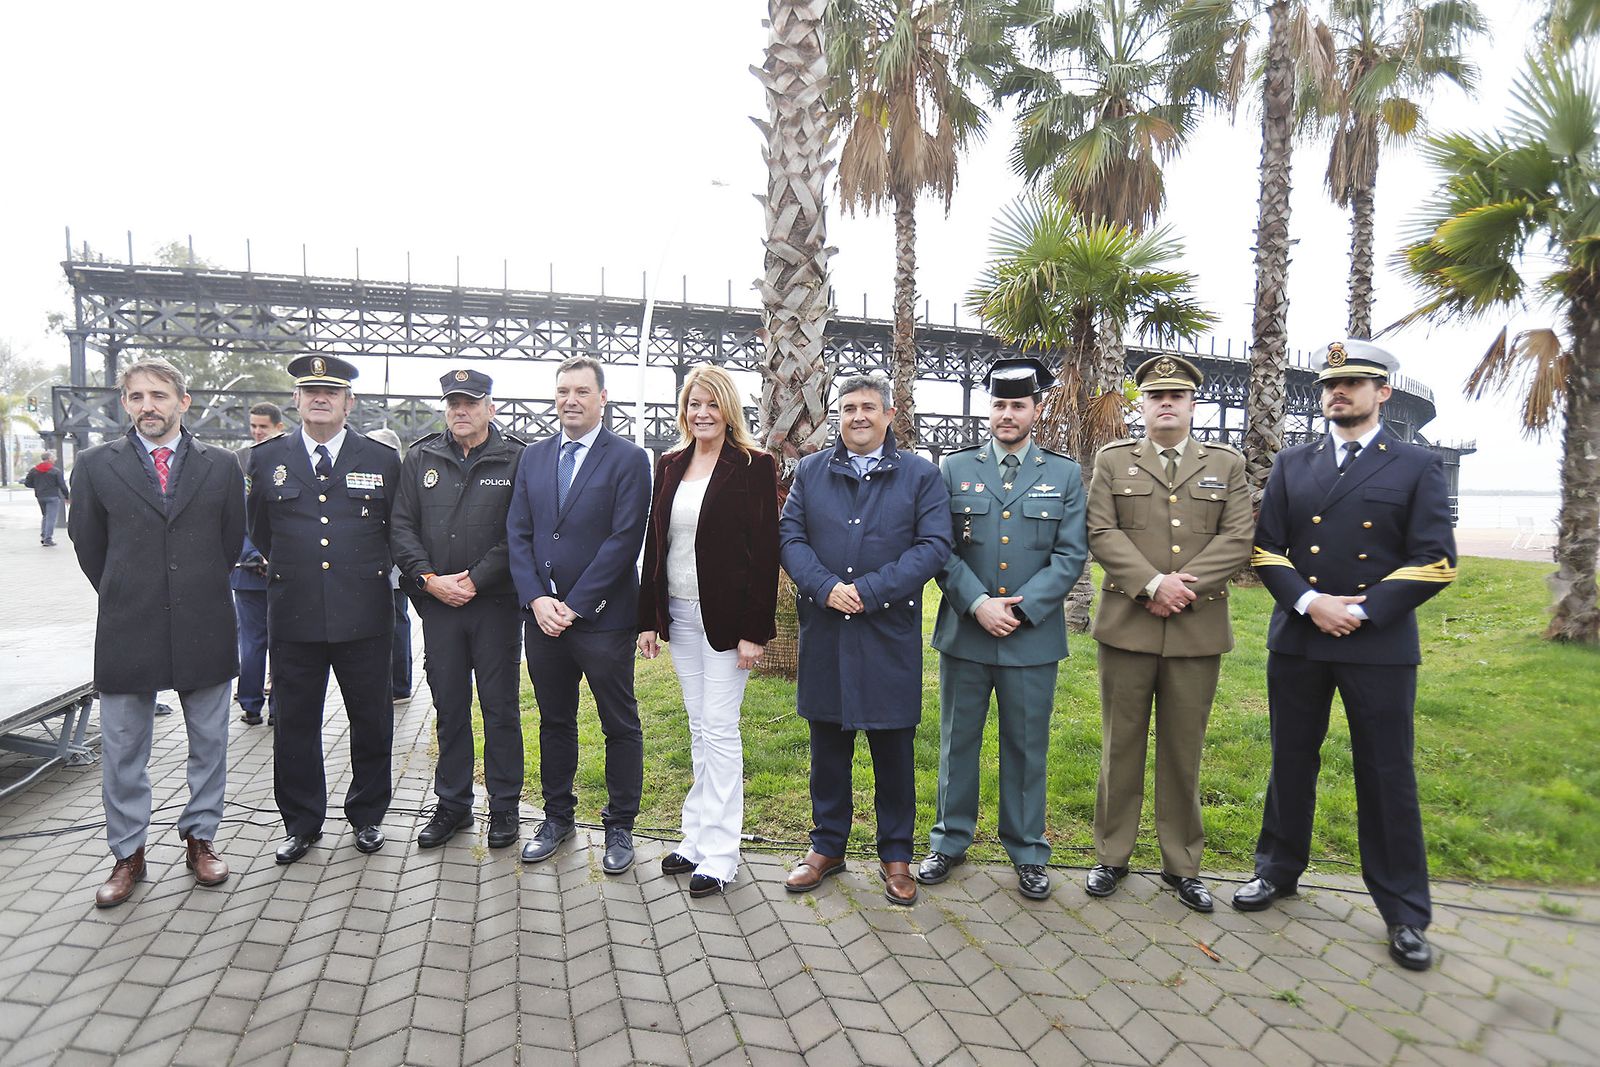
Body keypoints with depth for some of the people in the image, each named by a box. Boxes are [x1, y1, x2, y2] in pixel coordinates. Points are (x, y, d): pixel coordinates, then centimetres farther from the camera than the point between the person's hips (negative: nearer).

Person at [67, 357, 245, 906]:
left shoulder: (221, 466, 1)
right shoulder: (96, 466, 0)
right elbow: (88, 544, 7)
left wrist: (199, 593, 11)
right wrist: (124, 598, 10)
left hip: (204, 630, 0)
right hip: (127, 634, 0)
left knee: (209, 745, 11)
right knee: (123, 752, 10)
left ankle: (200, 839, 28)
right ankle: (128, 854, 26)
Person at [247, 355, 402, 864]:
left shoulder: (383, 460, 2)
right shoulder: (266, 459, 6)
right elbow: (260, 532, 18)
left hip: (364, 616, -1)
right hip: (294, 616, 1)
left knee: (371, 722, 9)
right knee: (295, 725, 10)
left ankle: (367, 816, 27)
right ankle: (301, 823, 26)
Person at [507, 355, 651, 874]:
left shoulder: (629, 459, -6)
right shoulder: (533, 457, 10)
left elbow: (625, 539, -13)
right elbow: (518, 533, 6)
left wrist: (576, 604, -15)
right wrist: (536, 599, -7)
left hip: (603, 617, -5)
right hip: (543, 615, 5)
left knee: (620, 727, 7)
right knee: (555, 722, 17)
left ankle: (620, 827, 22)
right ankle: (557, 817, 33)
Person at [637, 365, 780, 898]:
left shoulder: (752, 466, -7)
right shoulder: (670, 465, 11)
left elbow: (765, 550, -11)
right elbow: (654, 543, 12)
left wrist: (755, 630, -15)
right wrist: (649, 618, 8)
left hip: (724, 615, -6)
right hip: (678, 613, 6)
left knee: (720, 731, -1)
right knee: (700, 730, 14)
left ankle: (719, 852, 10)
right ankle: (697, 837, 25)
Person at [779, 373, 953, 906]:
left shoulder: (921, 475, 2)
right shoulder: (810, 472, 9)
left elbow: (934, 546, -7)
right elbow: (789, 537, 2)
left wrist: (869, 591, -16)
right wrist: (825, 587, -15)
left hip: (890, 633, -2)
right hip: (824, 633, 2)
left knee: (893, 749, 8)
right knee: (827, 746, 12)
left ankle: (895, 856, 25)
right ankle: (827, 846, 29)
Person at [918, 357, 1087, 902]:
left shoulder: (1065, 474, 5)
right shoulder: (955, 469, 5)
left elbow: (1070, 556, -1)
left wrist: (1020, 609, -12)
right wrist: (978, 604, -14)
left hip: (1033, 636, 0)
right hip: (964, 632, 1)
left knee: (1027, 747, 10)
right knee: (958, 741, 12)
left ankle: (1027, 851, 27)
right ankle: (950, 840, 29)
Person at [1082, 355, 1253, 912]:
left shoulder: (1227, 464, 10)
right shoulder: (1113, 460, 7)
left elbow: (1237, 540, -1)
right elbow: (1101, 533, -4)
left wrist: (1184, 586, -14)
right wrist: (1153, 584, -15)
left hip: (1197, 630, 1)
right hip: (1127, 627, -1)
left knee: (1184, 750, 9)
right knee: (1121, 745, 8)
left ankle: (1182, 863, 23)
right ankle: (1111, 856, 21)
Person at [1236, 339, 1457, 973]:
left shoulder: (1418, 467, 2)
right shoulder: (1292, 465, 9)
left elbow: (1435, 561, -5)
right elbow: (1266, 549, 3)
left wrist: (1361, 613, -14)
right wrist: (1311, 602, -12)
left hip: (1380, 645, -2)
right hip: (1297, 641, 3)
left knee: (1387, 776, 5)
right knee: (1291, 762, 14)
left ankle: (1404, 914, 20)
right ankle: (1279, 870, 32)